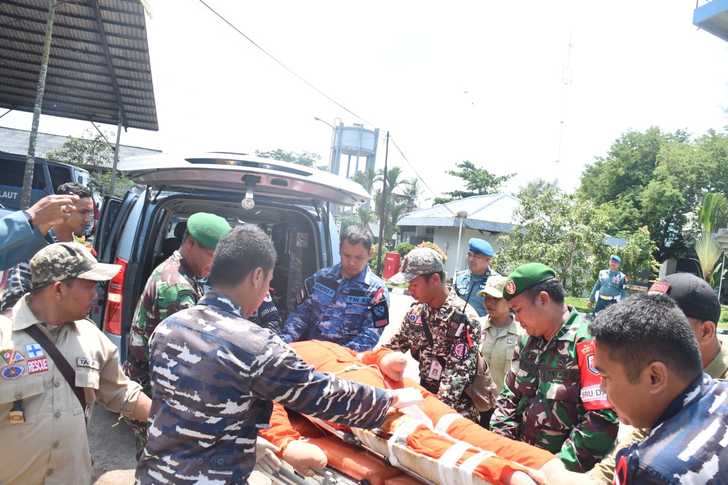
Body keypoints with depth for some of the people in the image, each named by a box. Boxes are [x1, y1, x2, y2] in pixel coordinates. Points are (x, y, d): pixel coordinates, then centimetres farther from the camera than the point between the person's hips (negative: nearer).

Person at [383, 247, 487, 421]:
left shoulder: (464, 318, -21)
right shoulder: (417, 310, 0)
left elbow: (457, 373, -24)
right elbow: (396, 344, 10)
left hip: (455, 406, -6)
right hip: (424, 393, 6)